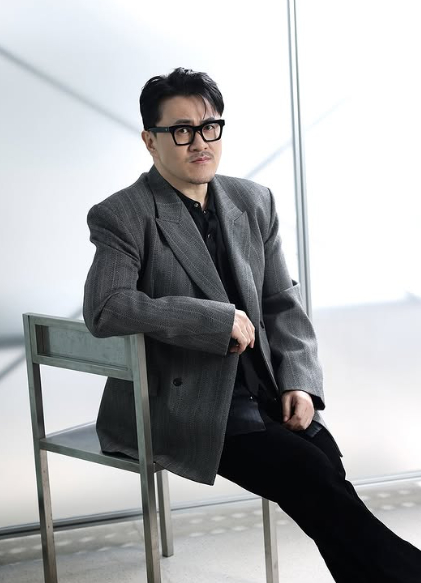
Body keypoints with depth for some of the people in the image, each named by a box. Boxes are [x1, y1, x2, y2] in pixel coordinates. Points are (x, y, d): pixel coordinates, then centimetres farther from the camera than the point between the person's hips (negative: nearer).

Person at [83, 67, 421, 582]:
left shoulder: (254, 203, 9)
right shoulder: (121, 217, -7)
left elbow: (282, 304, 11)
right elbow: (104, 309, -22)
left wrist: (298, 383, -5)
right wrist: (219, 320, -21)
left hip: (259, 389, 5)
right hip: (177, 405, -5)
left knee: (326, 459, -21)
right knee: (310, 475, -21)